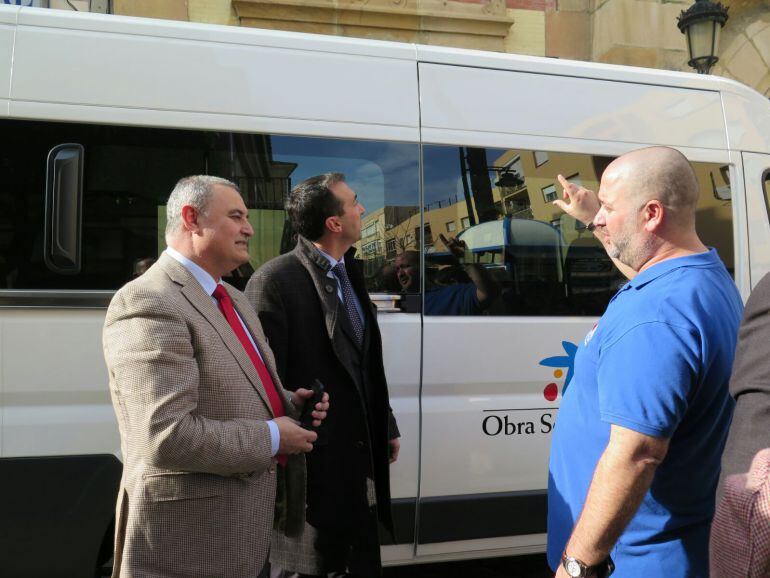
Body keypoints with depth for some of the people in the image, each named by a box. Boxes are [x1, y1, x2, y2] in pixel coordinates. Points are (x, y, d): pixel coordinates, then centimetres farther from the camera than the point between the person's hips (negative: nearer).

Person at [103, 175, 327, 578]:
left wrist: (288, 405, 2)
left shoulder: (231, 298, 12)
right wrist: (273, 436, -18)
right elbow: (168, 437, -28)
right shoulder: (150, 304, -20)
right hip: (191, 536, -9)